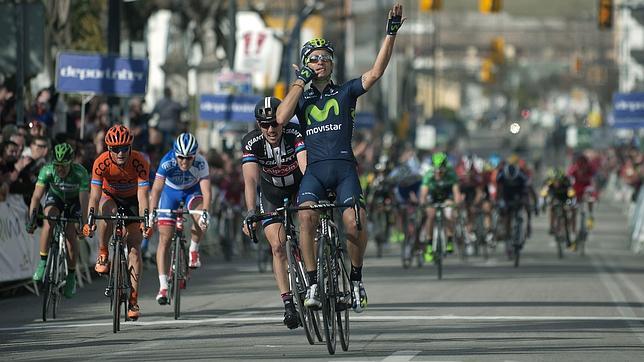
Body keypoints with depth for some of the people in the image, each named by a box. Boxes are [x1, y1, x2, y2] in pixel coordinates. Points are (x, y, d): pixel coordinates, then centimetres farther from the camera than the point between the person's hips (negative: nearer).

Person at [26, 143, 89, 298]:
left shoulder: (80, 173, -34)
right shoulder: (47, 171, -32)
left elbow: (84, 200, -34)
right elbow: (37, 196, -36)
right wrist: (31, 218, -48)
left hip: (74, 200, -1)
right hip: (55, 197, 1)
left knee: (71, 234, -13)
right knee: (48, 223, -28)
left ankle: (71, 276, 3)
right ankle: (43, 263, -20)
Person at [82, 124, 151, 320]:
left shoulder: (140, 162, -31)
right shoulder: (101, 163, -30)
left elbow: (142, 195, -35)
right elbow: (95, 194, -32)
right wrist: (90, 221, -44)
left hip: (132, 200, 0)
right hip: (110, 197, 0)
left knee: (134, 248, -7)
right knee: (107, 212, -37)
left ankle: (133, 301, -6)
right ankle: (103, 255, -16)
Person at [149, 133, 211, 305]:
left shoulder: (200, 163, -31)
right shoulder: (167, 162, -33)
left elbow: (206, 190, -38)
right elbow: (156, 189, -39)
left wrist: (205, 212, -53)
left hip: (192, 190, 0)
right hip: (170, 191, 0)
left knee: (200, 219, -32)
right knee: (165, 238, -9)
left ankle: (194, 250, -3)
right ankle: (163, 287, -7)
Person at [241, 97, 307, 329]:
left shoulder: (296, 134, -32)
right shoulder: (251, 142, -28)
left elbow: (306, 166, -46)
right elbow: (250, 179, -39)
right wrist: (250, 213, -53)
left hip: (300, 185, 0)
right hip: (271, 192, 0)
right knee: (277, 247, -9)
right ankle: (288, 303, -6)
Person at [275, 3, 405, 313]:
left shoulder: (346, 92, 14)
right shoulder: (301, 97, 16)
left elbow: (376, 72, -1)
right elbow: (281, 118, -5)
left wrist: (391, 33, -9)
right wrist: (301, 80, 0)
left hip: (344, 168, -1)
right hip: (315, 169, 1)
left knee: (354, 223, -24)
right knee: (306, 217, -29)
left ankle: (356, 279, 0)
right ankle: (313, 285, -20)